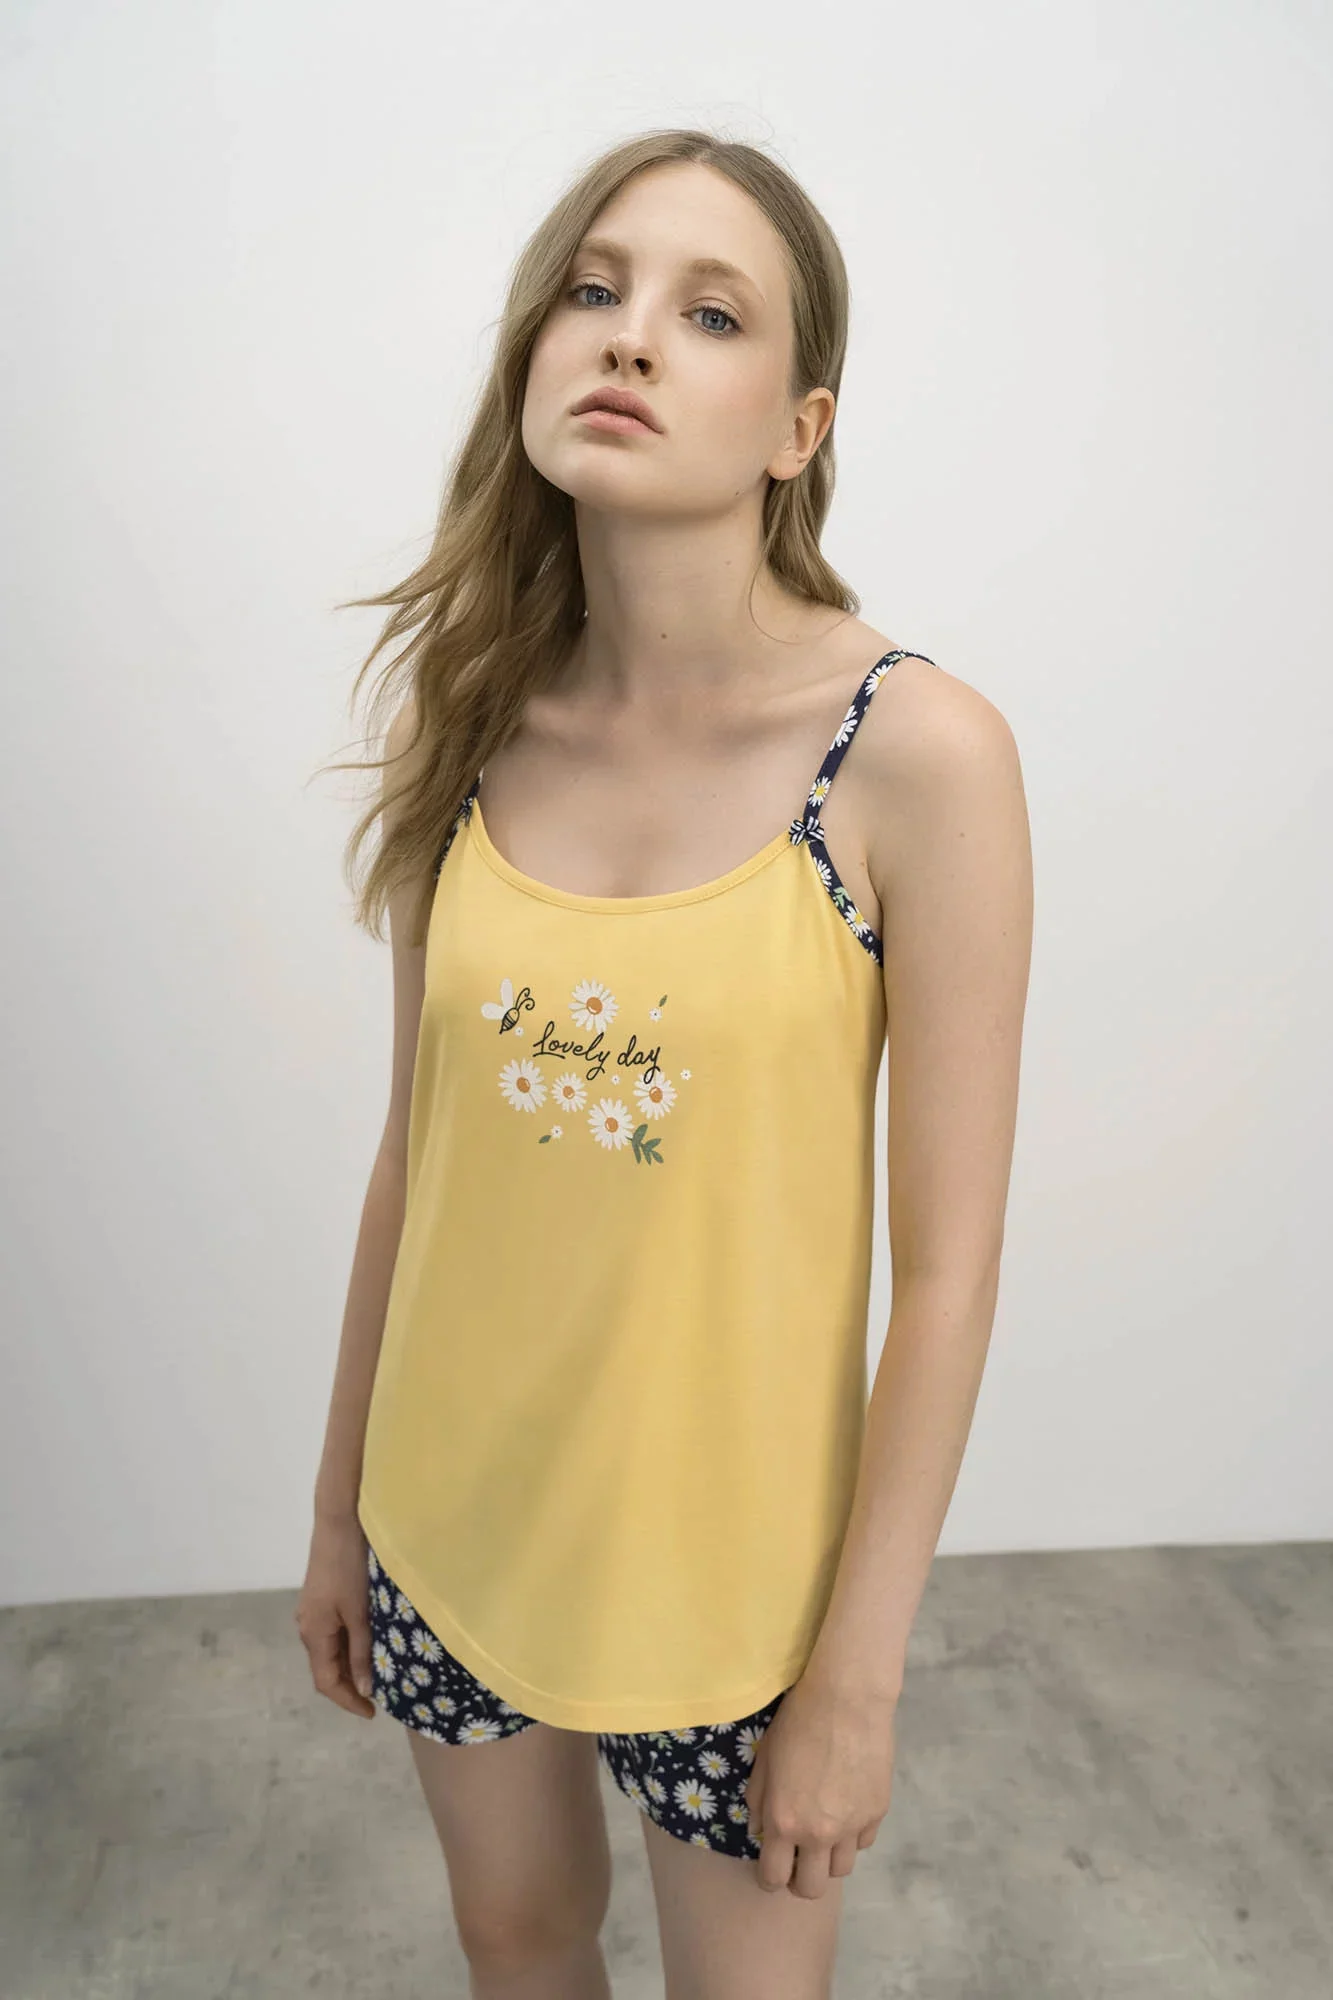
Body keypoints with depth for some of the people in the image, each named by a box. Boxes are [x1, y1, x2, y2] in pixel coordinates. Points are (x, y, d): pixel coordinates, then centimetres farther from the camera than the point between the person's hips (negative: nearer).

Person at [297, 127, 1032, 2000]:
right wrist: (340, 1496, 8)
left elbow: (951, 1262, -15)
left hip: (728, 1548, -3)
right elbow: (419, 1142, 1)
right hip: (455, 1514, 4)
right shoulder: (465, 718, -7)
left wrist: (862, 1669, -10)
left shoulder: (920, 751, -19)